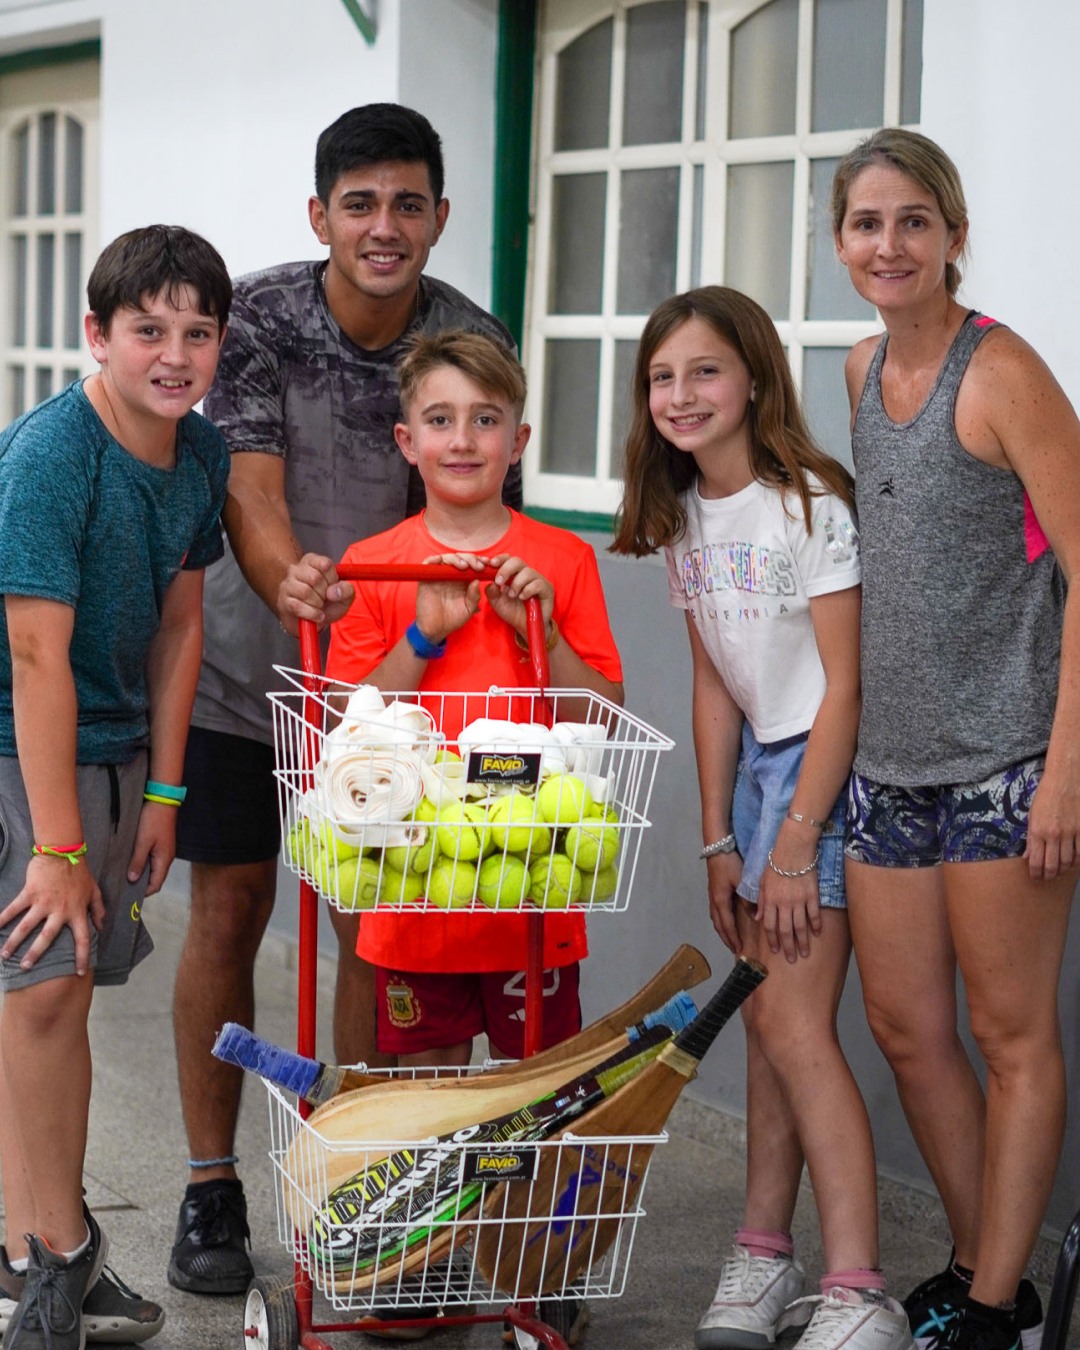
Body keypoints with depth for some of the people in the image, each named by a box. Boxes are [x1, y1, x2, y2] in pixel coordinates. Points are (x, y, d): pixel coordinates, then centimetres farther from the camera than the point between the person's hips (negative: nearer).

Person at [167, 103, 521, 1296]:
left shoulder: (472, 340, -7)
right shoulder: (255, 322, -15)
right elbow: (255, 513, -21)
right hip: (245, 668, -2)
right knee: (228, 917, 3)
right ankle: (210, 1186, 15)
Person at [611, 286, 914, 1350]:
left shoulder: (810, 503, -16)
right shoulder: (682, 517, 7)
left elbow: (844, 685, -16)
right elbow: (714, 683, 10)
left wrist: (796, 842, -17)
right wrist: (719, 840, 7)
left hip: (830, 764, -7)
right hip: (758, 763, 7)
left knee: (793, 1026, -13)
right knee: (766, 1020, 8)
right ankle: (764, 1257, 16)